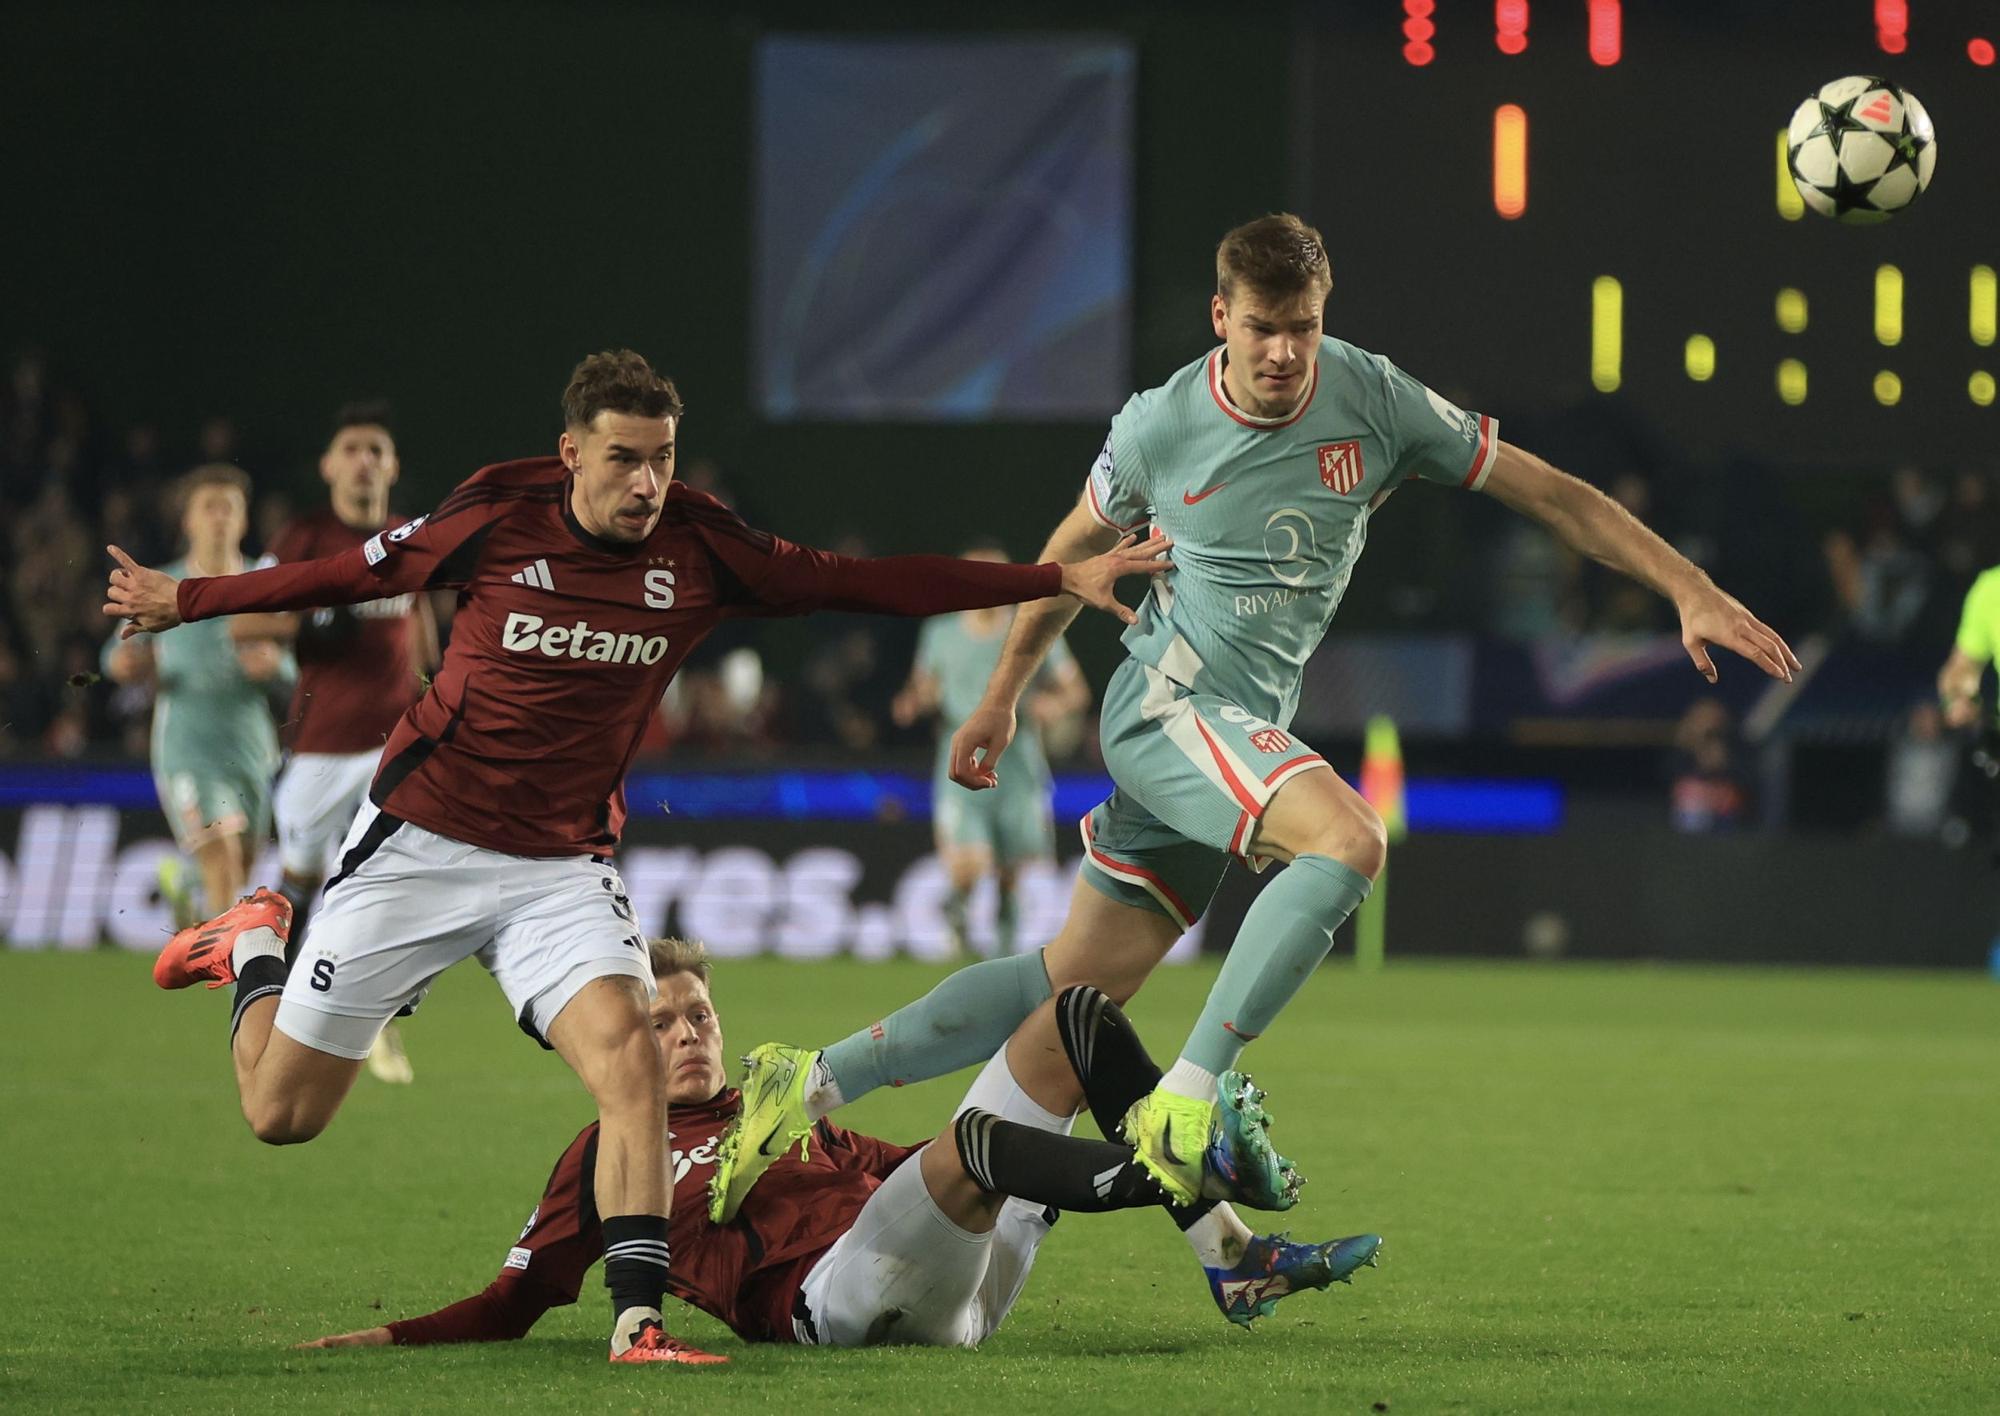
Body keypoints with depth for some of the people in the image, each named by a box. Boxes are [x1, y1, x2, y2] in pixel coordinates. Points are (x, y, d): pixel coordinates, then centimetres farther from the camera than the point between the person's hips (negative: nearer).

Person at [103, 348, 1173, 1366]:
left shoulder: (699, 551, -7)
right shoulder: (499, 522, -12)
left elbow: (868, 583, -4)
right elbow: (353, 574, 3)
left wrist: (1063, 579, -6)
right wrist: (182, 601, 11)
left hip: (563, 867, 1)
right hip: (421, 842, -1)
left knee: (627, 1058, -25)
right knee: (281, 1113, 5)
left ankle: (638, 1321, -24)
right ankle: (255, 947, 37)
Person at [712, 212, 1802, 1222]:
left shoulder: (1374, 400, -3)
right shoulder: (1160, 428, -7)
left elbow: (1550, 494, 2)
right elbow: (1075, 553, 12)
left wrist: (1692, 591, -4)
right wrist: (1001, 699, 21)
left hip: (1250, 733, 5)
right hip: (1169, 699, -5)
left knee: (1078, 982, 5)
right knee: (1349, 840, -31)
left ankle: (812, 1083, 14)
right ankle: (1184, 1099, -31)